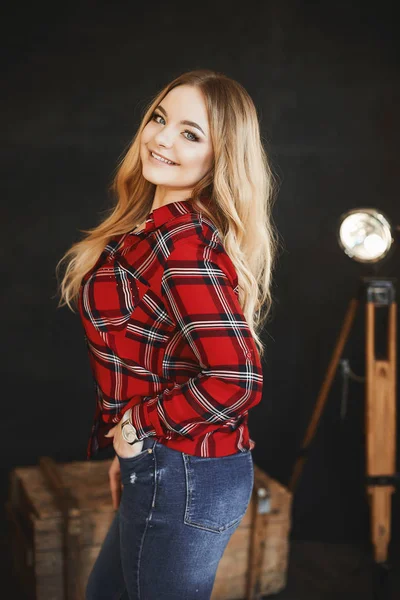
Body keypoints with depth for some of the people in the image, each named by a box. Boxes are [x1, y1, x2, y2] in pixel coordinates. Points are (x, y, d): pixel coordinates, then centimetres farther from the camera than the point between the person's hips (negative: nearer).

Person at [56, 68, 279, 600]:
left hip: (182, 476, -10)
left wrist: (135, 426, -16)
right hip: (157, 463, 10)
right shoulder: (155, 224, 6)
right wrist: (131, 448, 16)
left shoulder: (182, 241, -23)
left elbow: (235, 380, -30)